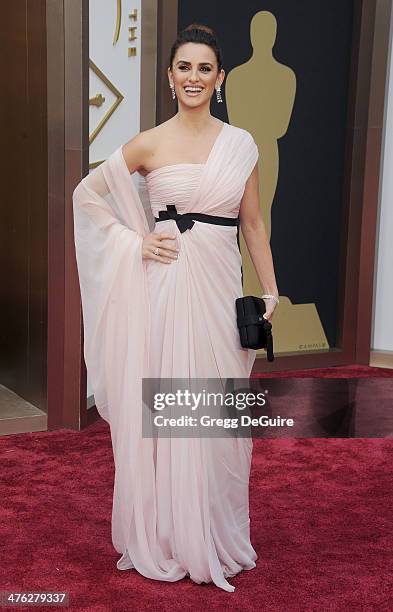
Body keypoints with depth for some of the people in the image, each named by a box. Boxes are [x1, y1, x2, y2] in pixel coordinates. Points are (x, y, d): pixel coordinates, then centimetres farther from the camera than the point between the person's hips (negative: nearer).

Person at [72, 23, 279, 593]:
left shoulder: (241, 143, 8)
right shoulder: (148, 145, 1)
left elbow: (253, 223, 10)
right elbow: (87, 193, 7)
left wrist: (271, 290, 5)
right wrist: (136, 243, -3)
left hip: (221, 285, 2)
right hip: (165, 284, -2)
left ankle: (214, 535, 26)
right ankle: (162, 537, 20)